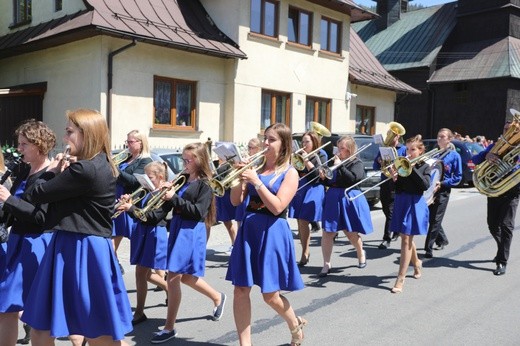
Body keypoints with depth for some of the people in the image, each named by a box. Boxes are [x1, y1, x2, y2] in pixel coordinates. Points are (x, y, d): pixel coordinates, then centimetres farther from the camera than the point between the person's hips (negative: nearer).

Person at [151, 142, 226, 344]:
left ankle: (169, 328, 7)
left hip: (191, 232, -8)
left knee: (173, 278, -6)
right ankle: (217, 297, 40)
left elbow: (198, 212, -19)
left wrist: (174, 197, -23)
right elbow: (168, 205, 9)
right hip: (177, 228, 8)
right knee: (185, 277, 17)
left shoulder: (205, 184, -10)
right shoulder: (182, 179, 9)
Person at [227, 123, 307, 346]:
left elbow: (277, 207, -17)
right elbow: (236, 201, 4)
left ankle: (295, 324, 32)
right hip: (248, 230, 5)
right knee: (241, 289, 4)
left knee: (270, 295, 1)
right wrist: (240, 177, -11)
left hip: (272, 233, -5)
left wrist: (256, 181, -20)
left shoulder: (290, 173, -5)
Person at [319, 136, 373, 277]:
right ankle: (326, 264, 7)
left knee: (351, 233, 8)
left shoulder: (357, 163, -4)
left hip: (349, 199, -4)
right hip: (333, 198, 4)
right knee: (327, 232, -2)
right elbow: (329, 182, 15)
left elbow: (353, 178, -23)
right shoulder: (335, 161, 10)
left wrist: (340, 166, -20)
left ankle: (361, 253, 39)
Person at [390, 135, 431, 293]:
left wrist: (412, 168, -19)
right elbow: (396, 186, 3)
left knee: (406, 240, -7)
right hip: (400, 202, 4)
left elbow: (426, 185, -16)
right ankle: (416, 262, 46)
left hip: (414, 204, -4)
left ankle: (400, 280, -5)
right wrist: (393, 177, -20)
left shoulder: (424, 166, -1)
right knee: (406, 237, 17)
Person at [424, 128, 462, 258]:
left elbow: (458, 176, -5)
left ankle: (428, 248, -2)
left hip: (442, 191, -5)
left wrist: (442, 184, -17)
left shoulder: (454, 155, -3)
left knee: (435, 220, -5)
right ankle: (442, 240, 34)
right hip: (430, 189, 5)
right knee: (431, 218, 12)